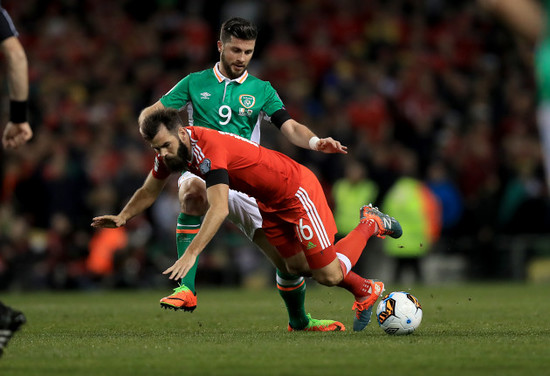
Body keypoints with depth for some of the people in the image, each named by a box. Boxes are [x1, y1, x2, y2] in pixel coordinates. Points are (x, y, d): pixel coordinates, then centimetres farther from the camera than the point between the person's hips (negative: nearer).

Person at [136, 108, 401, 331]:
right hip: (268, 202, 9)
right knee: (297, 267, 16)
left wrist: (190, 254, -50)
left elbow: (219, 210, -46)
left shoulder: (209, 147, -38)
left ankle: (370, 224, 22)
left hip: (297, 189, -9)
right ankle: (366, 292, 38)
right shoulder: (169, 151, -11)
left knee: (328, 275, -4)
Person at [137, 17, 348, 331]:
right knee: (193, 193, -40)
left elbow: (290, 127, -4)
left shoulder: (261, 90, 9)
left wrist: (315, 141, -26)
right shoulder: (194, 83, 8)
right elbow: (149, 115, 6)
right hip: (200, 170, -2)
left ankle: (299, 321, 26)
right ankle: (186, 289, -43)